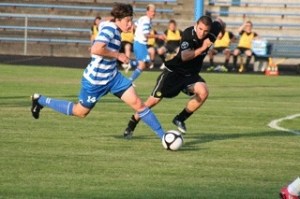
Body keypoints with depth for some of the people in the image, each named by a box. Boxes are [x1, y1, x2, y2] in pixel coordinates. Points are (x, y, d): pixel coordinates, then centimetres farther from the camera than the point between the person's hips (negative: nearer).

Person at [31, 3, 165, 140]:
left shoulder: (115, 31, 5)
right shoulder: (109, 28, -22)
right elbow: (96, 49, -36)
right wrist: (118, 55, -25)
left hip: (113, 77, 8)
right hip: (96, 80, -8)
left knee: (138, 104, -3)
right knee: (80, 112, 11)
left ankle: (162, 135, 1)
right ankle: (40, 100, 27)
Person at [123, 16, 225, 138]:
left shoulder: (212, 31, -9)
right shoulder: (188, 34, -25)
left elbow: (219, 22, 14)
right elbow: (184, 56, -36)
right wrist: (202, 48, -33)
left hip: (191, 75, 4)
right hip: (174, 71, -4)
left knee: (203, 92, -25)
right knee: (154, 100, -6)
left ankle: (180, 119, -7)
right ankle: (131, 127, 14)